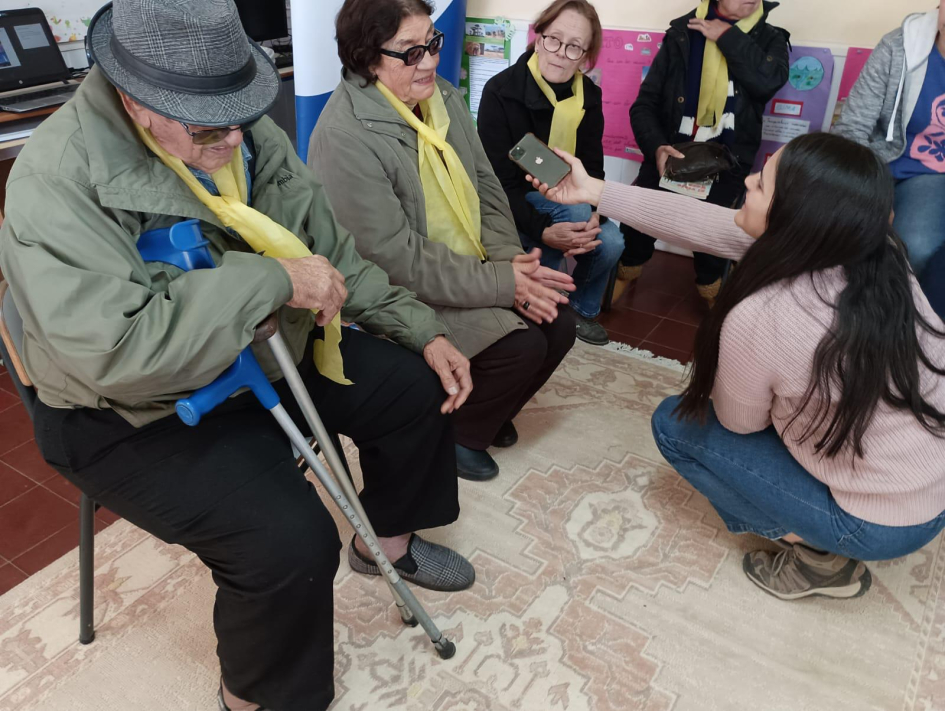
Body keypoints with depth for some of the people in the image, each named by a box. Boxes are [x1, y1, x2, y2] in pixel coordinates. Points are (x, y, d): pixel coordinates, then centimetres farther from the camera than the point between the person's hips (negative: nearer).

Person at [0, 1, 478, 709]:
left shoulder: (252, 136, -4)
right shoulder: (58, 179, -25)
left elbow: (334, 254, 5)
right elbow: (116, 351, -37)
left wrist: (424, 331, -1)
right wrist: (274, 280, -32)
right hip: (138, 415, -7)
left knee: (416, 386, 5)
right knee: (290, 538, -26)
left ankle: (389, 539, 32)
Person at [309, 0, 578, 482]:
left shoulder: (444, 98, 3)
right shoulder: (344, 136, -22)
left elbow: (485, 185, 7)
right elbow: (394, 257, -25)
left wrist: (510, 260, -11)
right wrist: (500, 284, -22)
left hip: (478, 270, 8)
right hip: (407, 297, -8)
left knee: (557, 325, -4)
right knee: (521, 347, -19)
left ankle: (487, 413, 22)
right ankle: (454, 435, 9)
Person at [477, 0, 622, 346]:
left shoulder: (589, 97, -3)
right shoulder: (501, 91, -19)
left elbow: (592, 170, -3)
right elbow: (500, 182, -22)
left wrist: (594, 218, -26)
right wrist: (543, 231, -36)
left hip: (567, 203, 5)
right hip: (511, 203, -4)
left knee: (610, 242, -21)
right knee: (575, 211, -32)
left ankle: (582, 308, 10)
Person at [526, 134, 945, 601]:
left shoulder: (758, 318, -32)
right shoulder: (874, 254, -12)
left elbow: (738, 422, -10)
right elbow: (707, 225, -5)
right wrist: (596, 192, 1)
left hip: (883, 527, -6)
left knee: (676, 424, 2)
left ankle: (817, 552, 6)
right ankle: (818, 532, 19)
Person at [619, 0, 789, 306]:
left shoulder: (770, 39, 6)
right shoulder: (682, 34, 4)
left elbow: (768, 82, -17)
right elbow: (644, 105, 0)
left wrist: (727, 36, -10)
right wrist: (656, 147, -17)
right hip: (671, 152, 1)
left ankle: (711, 286, 8)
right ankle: (627, 270, 12)